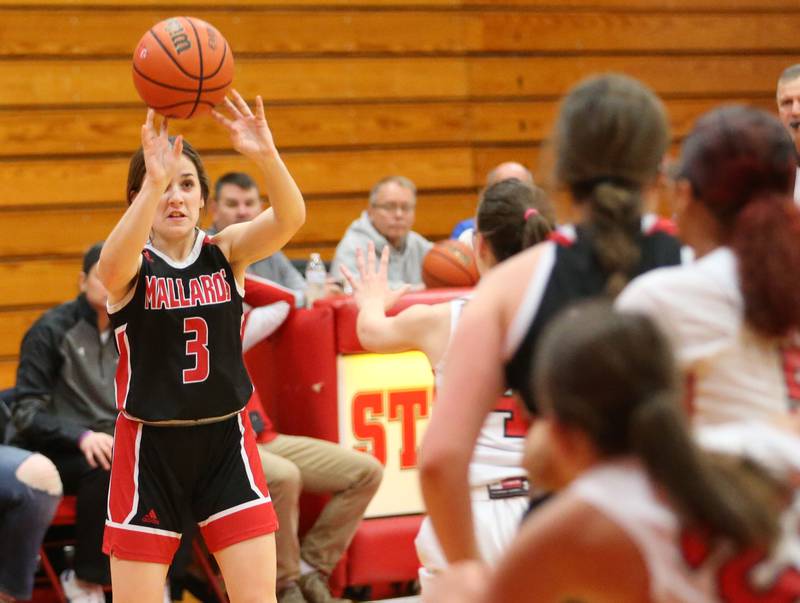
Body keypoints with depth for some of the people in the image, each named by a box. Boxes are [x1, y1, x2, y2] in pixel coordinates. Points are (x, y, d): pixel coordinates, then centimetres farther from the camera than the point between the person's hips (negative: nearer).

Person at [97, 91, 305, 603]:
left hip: (226, 441, 2)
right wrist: (154, 182, -51)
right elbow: (114, 263, -35)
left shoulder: (226, 250, -2)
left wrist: (267, 156, -41)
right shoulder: (132, 263, -9)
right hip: (149, 446, -2)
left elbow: (290, 219, -21)